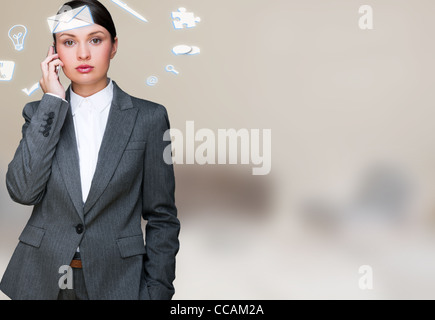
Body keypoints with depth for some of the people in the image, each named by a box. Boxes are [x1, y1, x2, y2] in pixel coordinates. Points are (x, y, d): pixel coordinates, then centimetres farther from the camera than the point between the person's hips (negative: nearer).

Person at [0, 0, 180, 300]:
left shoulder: (148, 117, -4)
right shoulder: (40, 112, 2)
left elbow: (162, 216, -2)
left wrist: (156, 291, -9)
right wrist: (53, 103, -13)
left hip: (116, 280, -1)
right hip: (42, 279, 2)